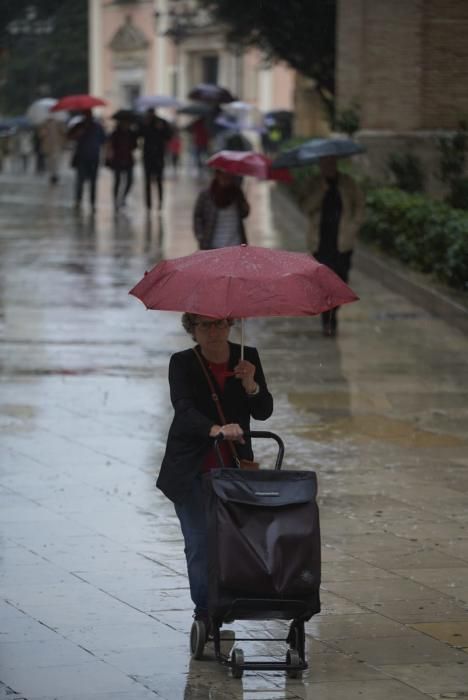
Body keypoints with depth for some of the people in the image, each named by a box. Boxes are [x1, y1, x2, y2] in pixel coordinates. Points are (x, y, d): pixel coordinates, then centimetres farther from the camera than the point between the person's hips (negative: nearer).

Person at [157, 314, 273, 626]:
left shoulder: (248, 357, 2)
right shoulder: (182, 363, -7)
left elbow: (264, 411, 0)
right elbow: (184, 410, -23)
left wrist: (250, 385, -21)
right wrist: (217, 430, -42)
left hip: (234, 468, 2)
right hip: (192, 471, -2)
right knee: (200, 544, -9)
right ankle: (205, 613, -2)